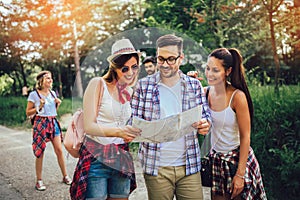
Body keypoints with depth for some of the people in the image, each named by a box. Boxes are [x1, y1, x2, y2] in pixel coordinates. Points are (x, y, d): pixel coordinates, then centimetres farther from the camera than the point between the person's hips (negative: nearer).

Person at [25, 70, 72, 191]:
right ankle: (39, 181, 10)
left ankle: (65, 176, 13)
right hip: (40, 123, -5)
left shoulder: (52, 93, 11)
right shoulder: (34, 94, -5)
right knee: (40, 153, 0)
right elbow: (28, 113, -3)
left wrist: (57, 104, 2)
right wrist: (39, 107, -16)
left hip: (53, 123, 5)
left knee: (59, 150, 3)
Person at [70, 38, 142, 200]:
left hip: (121, 158, 6)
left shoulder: (130, 92, 11)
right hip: (96, 157, -6)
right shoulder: (98, 84, -8)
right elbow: (88, 126, -14)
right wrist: (118, 132, -28)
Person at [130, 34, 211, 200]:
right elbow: (134, 119, 3)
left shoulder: (194, 85, 6)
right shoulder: (143, 85, 1)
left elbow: (205, 115, 9)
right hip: (156, 167, -1)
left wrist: (205, 125, -14)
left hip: (189, 166, 2)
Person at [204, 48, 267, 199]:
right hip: (215, 159, 5)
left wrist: (240, 174, -16)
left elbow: (245, 137, -16)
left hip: (237, 159, -4)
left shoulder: (237, 96, -19)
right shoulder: (205, 92, -4)